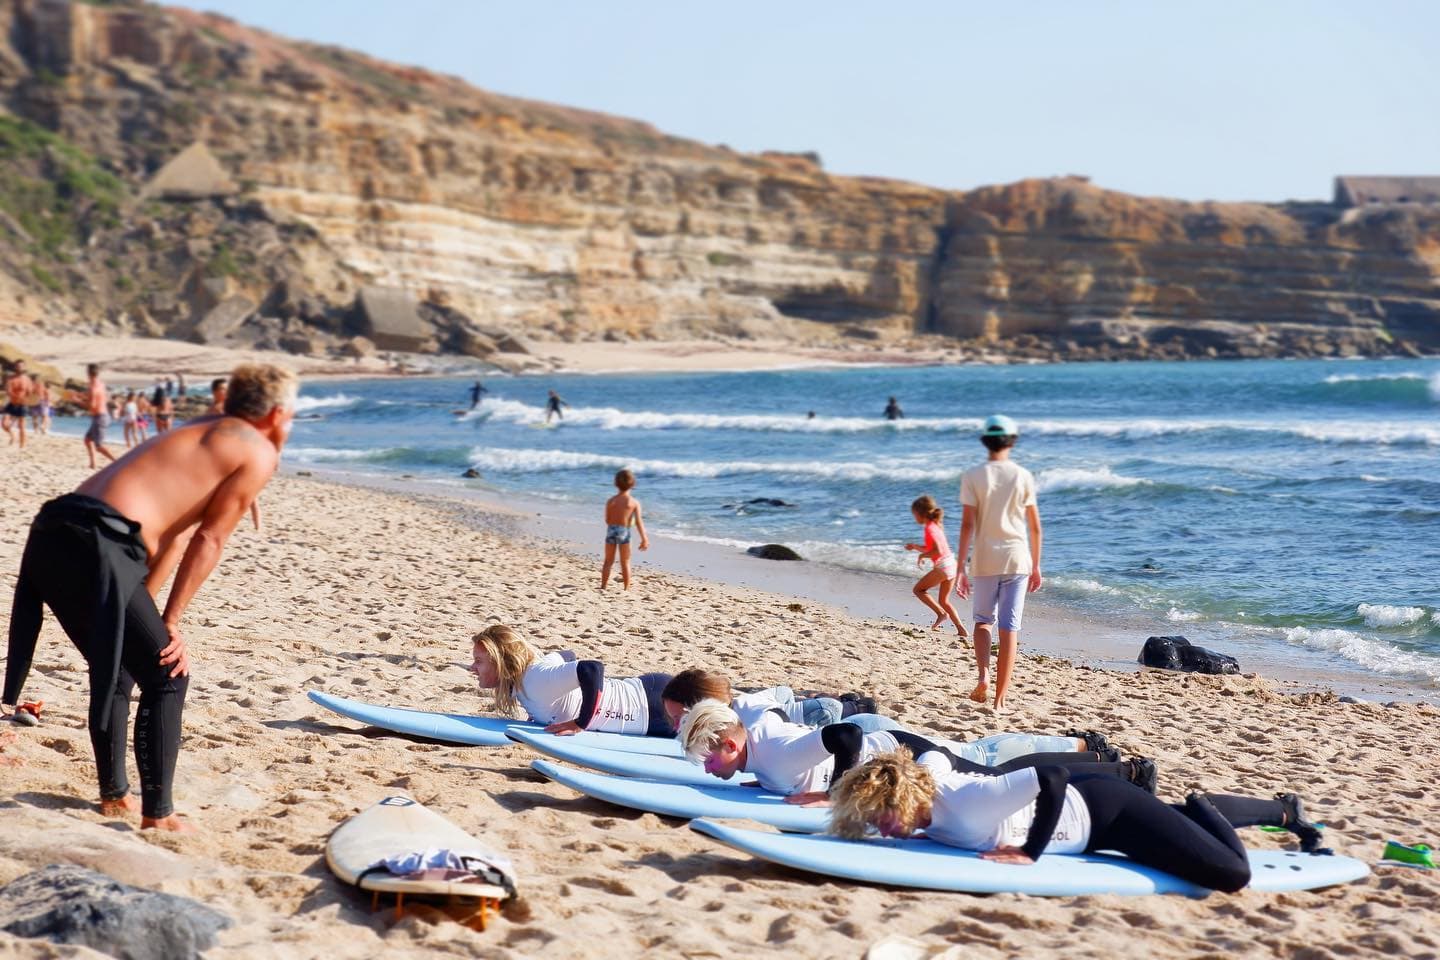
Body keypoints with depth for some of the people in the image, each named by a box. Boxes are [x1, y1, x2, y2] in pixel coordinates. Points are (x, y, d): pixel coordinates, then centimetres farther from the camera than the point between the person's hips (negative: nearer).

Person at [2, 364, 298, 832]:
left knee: (117, 669, 24)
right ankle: (157, 813, 7)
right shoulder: (259, 453, 5)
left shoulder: (200, 436, 31)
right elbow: (208, 542, 4)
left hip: (49, 530, 9)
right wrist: (171, 624, 8)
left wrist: (143, 613, 26)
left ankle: (114, 794, 33)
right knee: (167, 676, 4)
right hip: (96, 544, -9)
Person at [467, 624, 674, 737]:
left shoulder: (537, 679, -31)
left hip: (653, 708, -8)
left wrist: (580, 724, -34)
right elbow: (567, 656, 18)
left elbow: (592, 669, -45)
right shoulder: (527, 666, -2)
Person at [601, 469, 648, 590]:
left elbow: (607, 520, 1)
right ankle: (627, 589, 8)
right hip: (624, 532, -2)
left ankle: (603, 587, 13)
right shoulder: (634, 502, -7)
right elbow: (638, 522, -12)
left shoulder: (611, 501, -1)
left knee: (608, 561, 12)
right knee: (625, 562, 7)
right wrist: (644, 538, -11)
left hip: (611, 530, 2)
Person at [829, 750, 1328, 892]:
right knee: (1184, 819, 31)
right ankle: (1284, 810, 53)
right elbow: (930, 753, 9)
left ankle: (1201, 808, 12)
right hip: (1077, 801, 8)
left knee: (1231, 874, -18)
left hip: (1103, 811, -8)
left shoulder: (967, 805, -40)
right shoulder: (923, 772, -16)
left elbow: (1053, 779, -44)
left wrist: (1028, 854, -35)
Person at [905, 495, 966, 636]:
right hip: (951, 565, 9)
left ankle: (941, 613, -5)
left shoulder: (929, 528, -14)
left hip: (942, 566, -9)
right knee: (943, 601, 16)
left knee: (918, 589, 5)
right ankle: (961, 629, 8)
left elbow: (938, 551, -23)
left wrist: (922, 556, -10)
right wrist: (915, 547, 15)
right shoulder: (935, 525, 15)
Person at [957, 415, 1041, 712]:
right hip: (1017, 560, 0)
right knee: (1009, 629, 4)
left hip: (984, 561, 0)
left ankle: (983, 676, -4)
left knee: (983, 620, 19)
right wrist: (1036, 567, 13)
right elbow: (1036, 528, 3)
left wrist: (961, 569, -4)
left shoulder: (973, 477, -4)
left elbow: (967, 525, -8)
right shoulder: (1023, 476, 1)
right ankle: (1000, 699, 3)